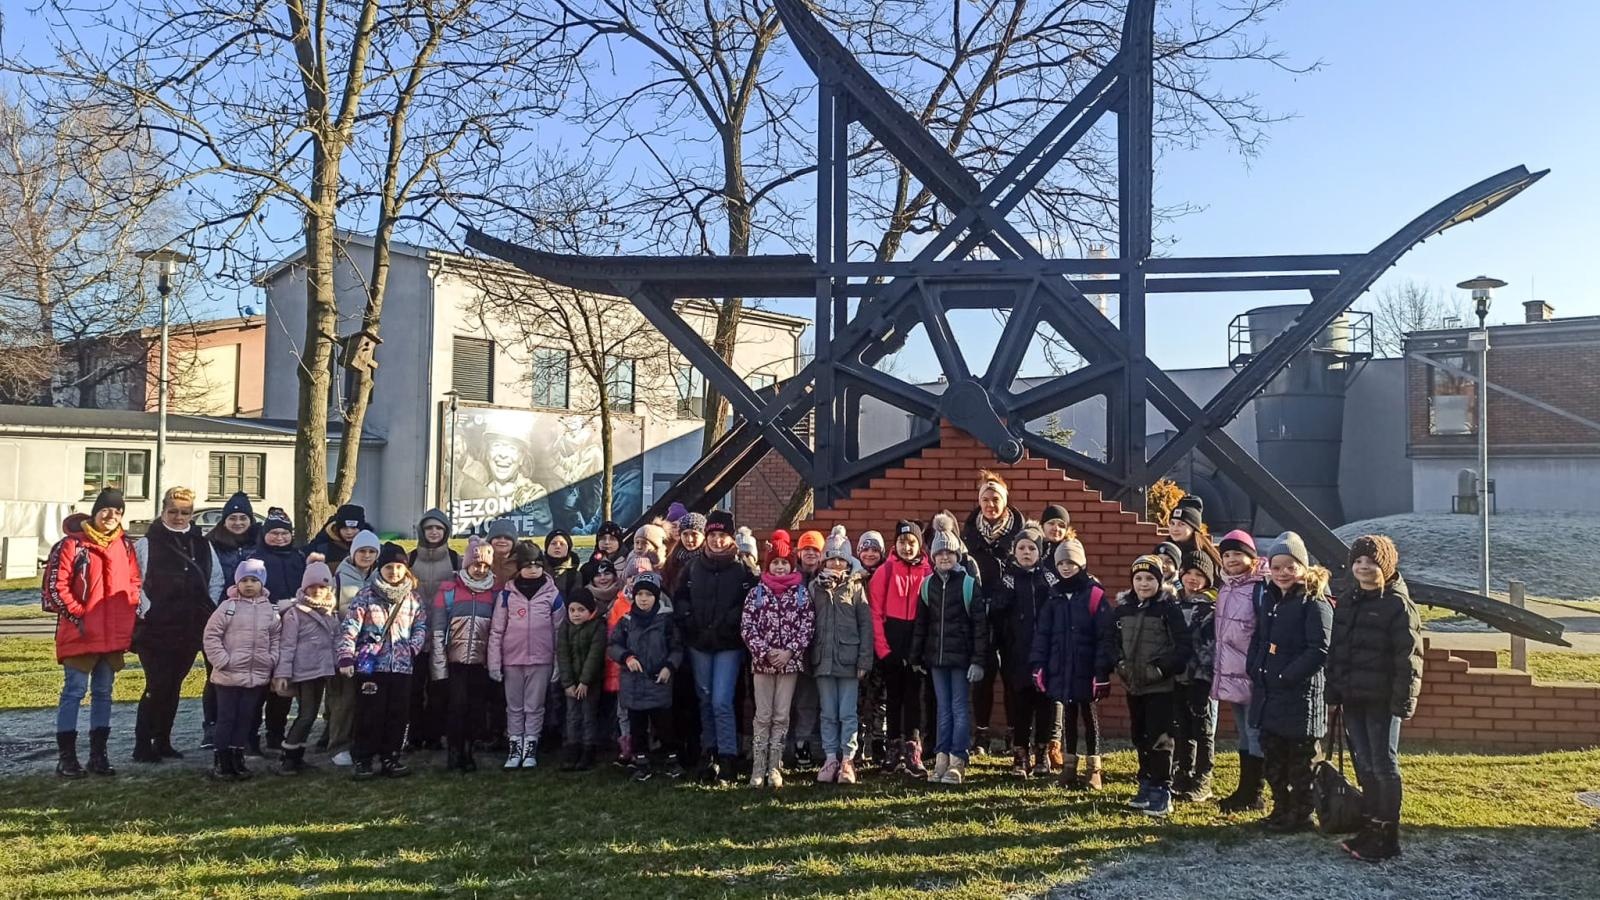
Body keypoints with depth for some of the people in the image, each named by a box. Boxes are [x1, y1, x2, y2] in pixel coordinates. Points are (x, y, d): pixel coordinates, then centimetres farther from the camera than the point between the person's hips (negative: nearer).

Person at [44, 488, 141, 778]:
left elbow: (134, 581, 16)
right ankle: (66, 757, 6)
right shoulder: (73, 543, -8)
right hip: (80, 634, -5)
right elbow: (55, 585, -10)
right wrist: (76, 615, -12)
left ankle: (98, 754, 20)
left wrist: (130, 611, 4)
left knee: (103, 693, 12)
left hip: (115, 635, 6)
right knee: (74, 692, -1)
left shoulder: (125, 545, 9)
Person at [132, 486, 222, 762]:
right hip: (155, 628, -4)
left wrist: (207, 610, 6)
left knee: (174, 686, 11)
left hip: (190, 630, 5)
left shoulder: (202, 545, 12)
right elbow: (134, 581, -6)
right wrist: (146, 610, -12)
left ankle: (163, 742, 20)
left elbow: (216, 579, 16)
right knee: (157, 686, -7)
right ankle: (143, 744, 3)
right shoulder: (147, 544, -1)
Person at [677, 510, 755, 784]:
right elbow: (680, 599, 11)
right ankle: (709, 754, 24)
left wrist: (728, 622, -17)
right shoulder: (693, 568, 6)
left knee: (722, 702, -11)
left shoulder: (742, 570, -5)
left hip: (728, 646, -4)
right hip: (699, 645, 4)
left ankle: (728, 759, -5)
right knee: (705, 701, 13)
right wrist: (689, 621, -4)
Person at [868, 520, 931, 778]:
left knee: (913, 696, -1)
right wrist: (881, 647, -9)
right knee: (893, 696, 9)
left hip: (917, 642, 0)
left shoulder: (928, 572, 3)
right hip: (891, 643, 0)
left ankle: (912, 753, 0)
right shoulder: (885, 572, 0)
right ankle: (894, 749, 18)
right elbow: (875, 611, -3)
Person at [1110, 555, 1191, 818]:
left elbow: (1183, 645, -13)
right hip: (1133, 685, 6)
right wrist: (1119, 662, 0)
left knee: (1159, 739, -6)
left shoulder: (1169, 607, -9)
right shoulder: (1124, 606, 7)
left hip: (1161, 685, -6)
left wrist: (1162, 667, -18)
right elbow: (1113, 638, 16)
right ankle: (1147, 786, 27)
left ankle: (1162, 793, 1)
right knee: (1140, 738, 14)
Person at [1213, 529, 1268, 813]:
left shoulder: (1260, 588, -13)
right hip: (1230, 672, 8)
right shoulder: (1224, 588, 13)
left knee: (1254, 735, -1)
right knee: (1244, 734, 16)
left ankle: (1253, 795, 7)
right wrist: (1218, 667, 21)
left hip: (1252, 673, -8)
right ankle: (1244, 790, 24)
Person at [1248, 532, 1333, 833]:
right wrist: (1256, 670, 5)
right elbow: (1258, 638, 19)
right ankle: (1281, 808, 30)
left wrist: (1286, 677, -20)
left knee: (1300, 759, 5)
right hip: (1268, 693, 8)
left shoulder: (1315, 604, -12)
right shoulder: (1269, 599, 11)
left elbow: (1318, 651, -19)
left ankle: (1301, 814, 17)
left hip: (1300, 694, -8)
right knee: (1273, 756, 17)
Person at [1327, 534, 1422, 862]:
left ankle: (1387, 837, 9)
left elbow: (1409, 657, -14)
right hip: (1351, 699, 7)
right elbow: (1335, 649, 15)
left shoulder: (1398, 605, -10)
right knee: (1364, 766, 13)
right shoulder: (1346, 601, 12)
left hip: (1381, 700, -7)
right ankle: (1371, 828, 23)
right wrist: (1333, 691, 12)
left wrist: (1404, 701, -18)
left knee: (1384, 766, 0)